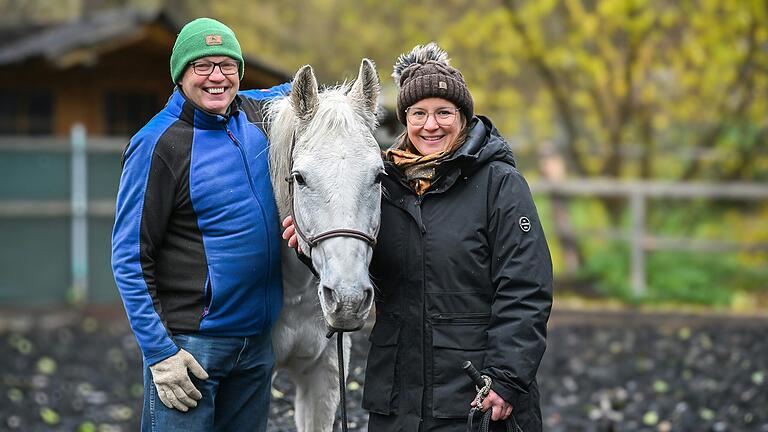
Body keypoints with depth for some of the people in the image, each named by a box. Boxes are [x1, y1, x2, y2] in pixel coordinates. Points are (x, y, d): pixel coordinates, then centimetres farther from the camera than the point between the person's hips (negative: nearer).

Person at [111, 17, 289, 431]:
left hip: (258, 337, 6)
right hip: (190, 343, -6)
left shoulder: (255, 111, 5)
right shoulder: (158, 144, -13)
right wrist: (159, 353, -19)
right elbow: (129, 259, -13)